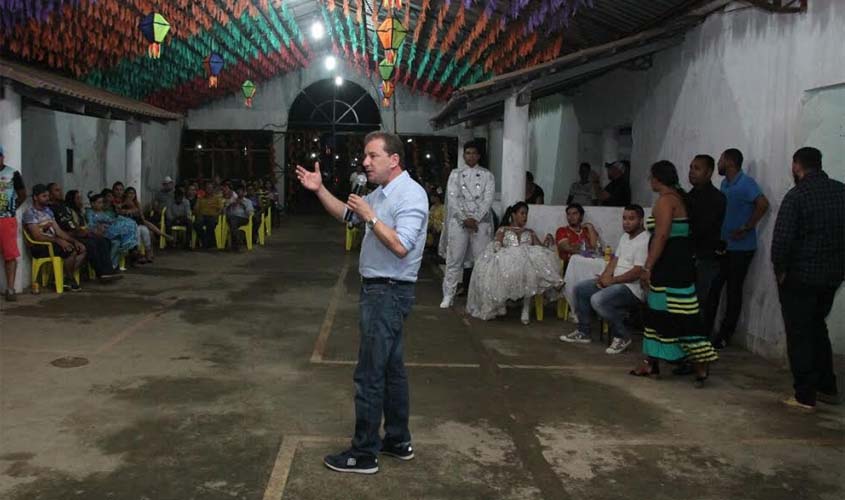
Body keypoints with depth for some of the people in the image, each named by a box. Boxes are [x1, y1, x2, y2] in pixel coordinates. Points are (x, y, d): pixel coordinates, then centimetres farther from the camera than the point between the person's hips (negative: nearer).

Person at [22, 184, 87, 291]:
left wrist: (74, 241, 1)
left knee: (82, 249, -5)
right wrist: (58, 241, -29)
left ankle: (67, 278, -9)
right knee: (71, 250, -29)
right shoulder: (30, 213, -9)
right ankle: (69, 280, -11)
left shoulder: (48, 210, 18)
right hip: (40, 247, -9)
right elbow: (37, 236, -20)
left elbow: (58, 231, 15)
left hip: (53, 242, 9)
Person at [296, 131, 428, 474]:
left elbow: (400, 247, -27)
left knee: (369, 375, -5)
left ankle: (364, 454, 5)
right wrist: (319, 190, 13)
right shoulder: (380, 193, 13)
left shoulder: (410, 195, -17)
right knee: (391, 368, 17)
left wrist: (370, 216, -21)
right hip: (380, 291, 10)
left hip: (389, 292, -10)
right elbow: (345, 214, 26)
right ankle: (398, 441, 28)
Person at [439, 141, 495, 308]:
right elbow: (452, 198, -1)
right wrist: (465, 219, -11)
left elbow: (488, 199, -2)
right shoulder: (455, 174, 8)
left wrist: (475, 218, -13)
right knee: (454, 259, 1)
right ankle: (448, 295, 6)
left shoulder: (487, 175, 7)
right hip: (458, 221, 0)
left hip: (481, 221, 0)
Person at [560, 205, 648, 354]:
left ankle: (622, 337, -11)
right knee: (580, 288, 8)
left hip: (633, 288, -10)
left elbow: (637, 272, -24)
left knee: (598, 300, -30)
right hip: (616, 282, 10)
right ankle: (583, 332, 14)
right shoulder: (625, 237, 14)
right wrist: (605, 276, -3)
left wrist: (611, 280, -17)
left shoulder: (644, 241, -18)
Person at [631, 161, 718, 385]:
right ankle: (650, 363, 20)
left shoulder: (665, 200, -13)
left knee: (679, 317, -9)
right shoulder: (678, 197, 17)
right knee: (657, 314, 14)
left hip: (670, 266, -10)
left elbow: (661, 236, -21)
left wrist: (647, 267, -20)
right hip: (679, 263, 10)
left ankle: (701, 366, -6)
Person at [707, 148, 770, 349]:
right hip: (722, 245, 7)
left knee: (734, 290, 3)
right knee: (713, 287, 10)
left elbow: (763, 204, -25)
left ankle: (724, 335, 11)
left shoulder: (746, 182, -13)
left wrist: (746, 229, -21)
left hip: (740, 248, -7)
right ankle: (706, 329, 20)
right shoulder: (725, 183, 11)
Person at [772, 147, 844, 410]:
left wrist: (780, 270, -6)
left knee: (799, 335, 4)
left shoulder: (796, 196, -16)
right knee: (817, 328, 22)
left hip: (800, 276, -6)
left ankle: (805, 396, 9)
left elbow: (782, 239, -21)